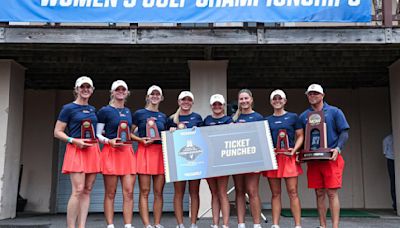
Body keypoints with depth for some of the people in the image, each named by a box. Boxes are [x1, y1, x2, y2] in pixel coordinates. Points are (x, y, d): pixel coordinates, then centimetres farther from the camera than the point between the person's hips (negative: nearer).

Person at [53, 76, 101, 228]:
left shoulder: (93, 109, 18)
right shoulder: (68, 108, 1)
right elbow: (57, 132, -2)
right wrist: (74, 141, -15)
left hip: (92, 151, 6)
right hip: (76, 150, -6)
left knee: (87, 190, 3)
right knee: (78, 190, -14)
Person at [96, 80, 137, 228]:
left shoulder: (128, 111, 17)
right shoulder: (104, 111, 0)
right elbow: (97, 134, -1)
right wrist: (109, 141, -16)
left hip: (127, 152, 5)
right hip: (110, 153, -5)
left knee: (129, 192, -1)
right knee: (110, 193, 0)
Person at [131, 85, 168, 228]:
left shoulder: (163, 117, 16)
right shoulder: (139, 113, 4)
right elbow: (129, 133, 3)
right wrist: (141, 139, -11)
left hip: (160, 153, 4)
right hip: (144, 152, -4)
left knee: (158, 192, 4)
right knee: (144, 191, -4)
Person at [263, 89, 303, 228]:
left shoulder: (293, 117, 7)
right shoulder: (267, 120, 14)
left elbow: (300, 136, 6)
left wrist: (294, 149, -10)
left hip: (289, 158, -2)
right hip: (272, 158, 3)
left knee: (292, 192, -4)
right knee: (275, 194, 5)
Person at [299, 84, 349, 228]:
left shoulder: (334, 112, 4)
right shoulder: (303, 116, 12)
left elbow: (344, 132, 1)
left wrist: (338, 148, -15)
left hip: (331, 158, -3)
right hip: (313, 160, 3)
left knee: (332, 193, -6)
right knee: (319, 193, 7)